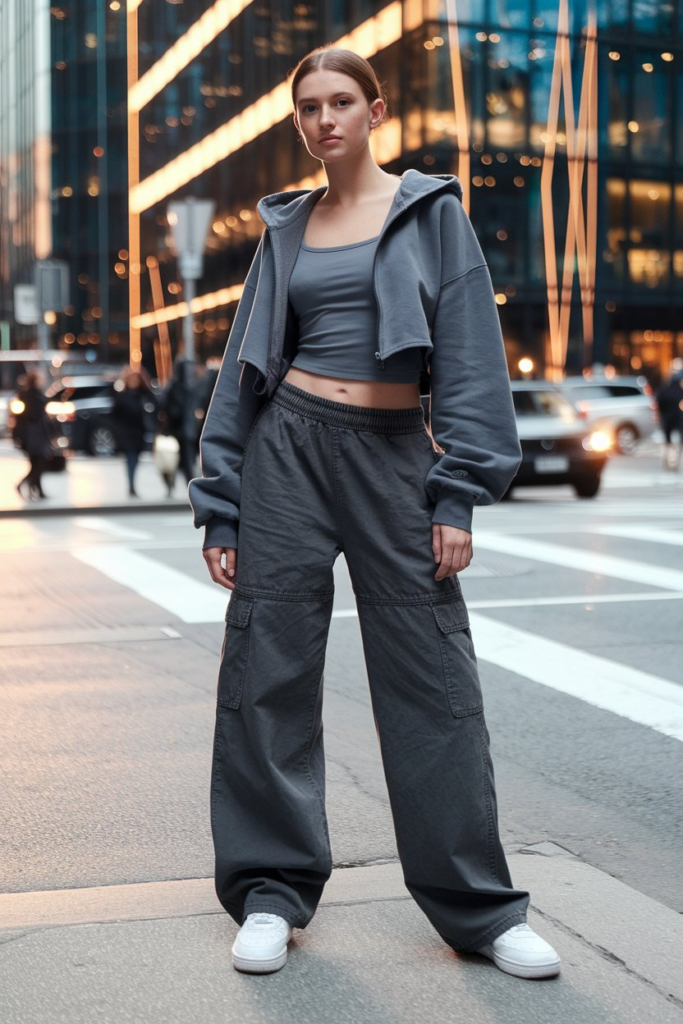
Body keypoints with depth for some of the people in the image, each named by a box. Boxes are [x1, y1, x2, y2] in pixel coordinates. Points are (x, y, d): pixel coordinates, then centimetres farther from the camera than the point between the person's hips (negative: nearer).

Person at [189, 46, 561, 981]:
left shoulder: (431, 210, 5)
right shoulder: (286, 227, 12)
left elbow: (469, 354, -1)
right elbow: (244, 367, 12)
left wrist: (459, 495, -10)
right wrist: (220, 508, 6)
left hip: (394, 452, -2)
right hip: (289, 448, 2)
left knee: (433, 681, -1)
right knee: (269, 670, 1)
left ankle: (481, 908, 11)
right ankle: (272, 893, 16)